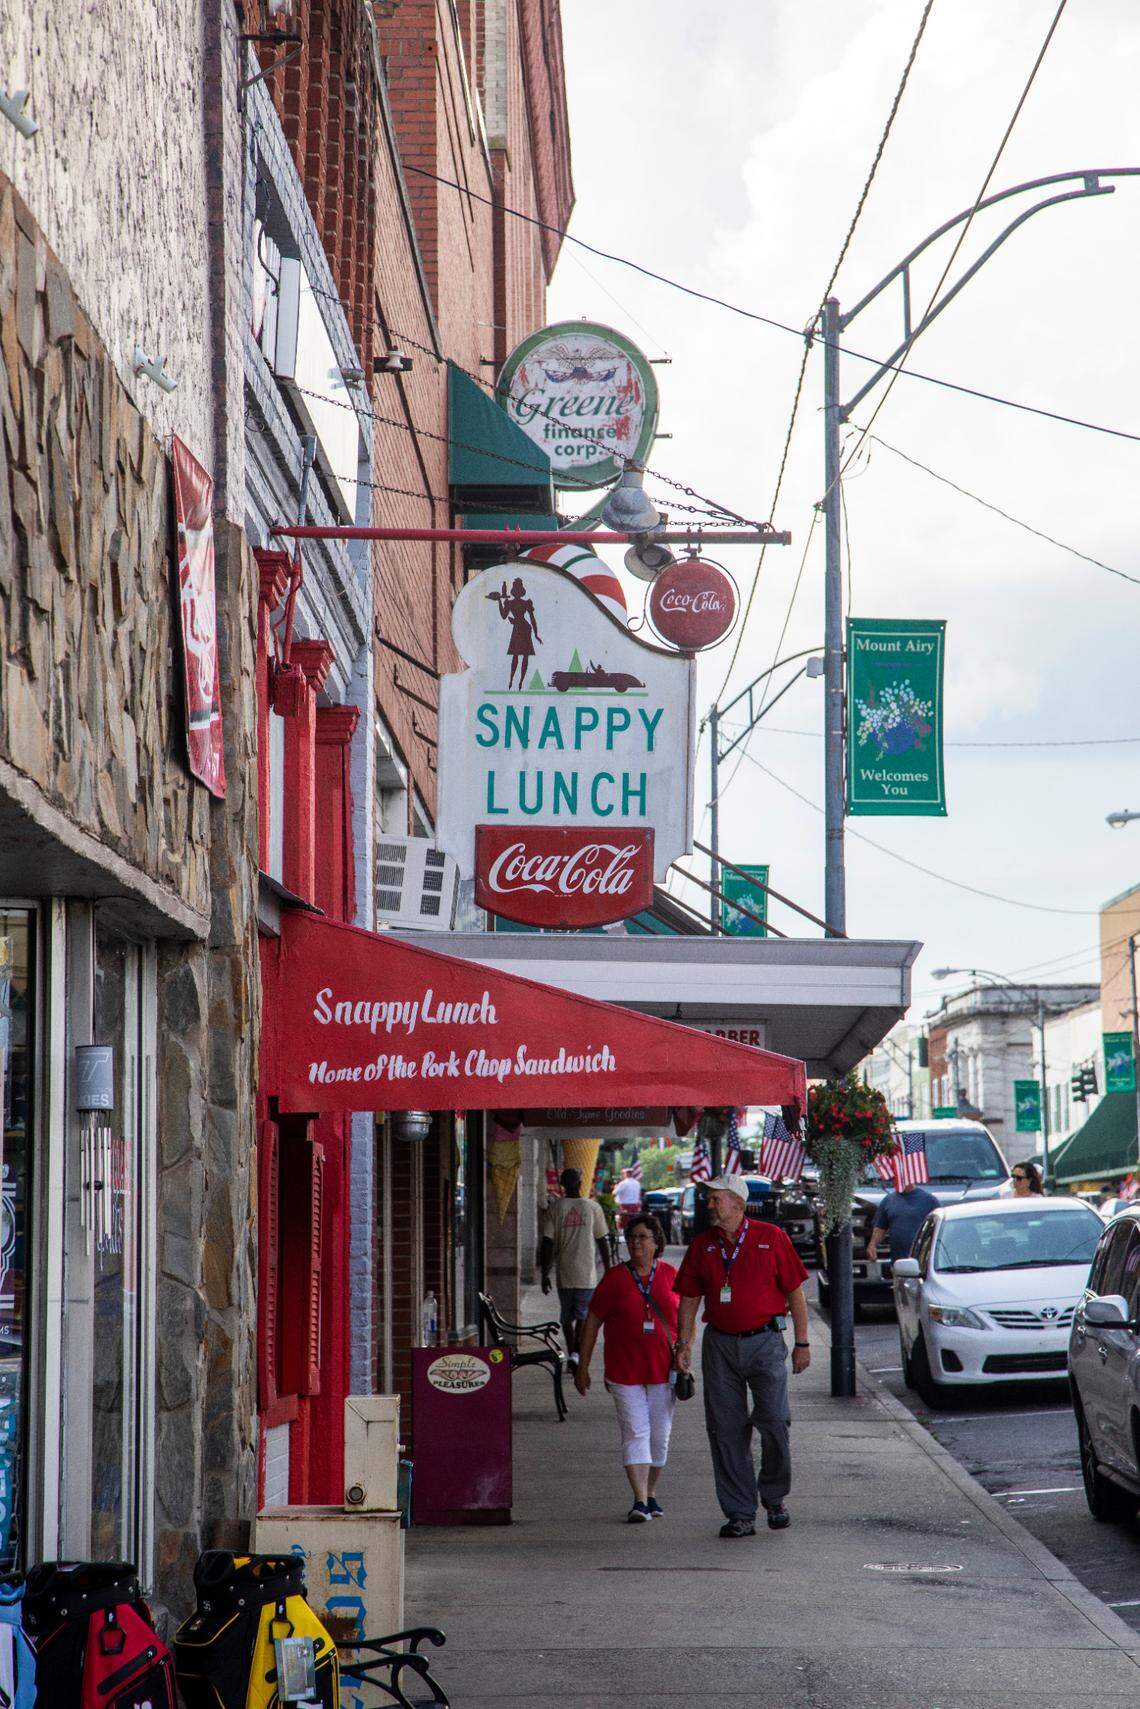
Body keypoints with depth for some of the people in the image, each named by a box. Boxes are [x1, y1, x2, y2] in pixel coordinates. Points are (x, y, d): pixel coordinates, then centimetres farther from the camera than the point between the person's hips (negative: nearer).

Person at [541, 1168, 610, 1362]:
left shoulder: (554, 1208, -1)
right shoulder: (593, 1207, -2)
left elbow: (547, 1243, -5)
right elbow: (602, 1242, 2)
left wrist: (545, 1275, 1)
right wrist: (607, 1271, 12)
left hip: (564, 1274, 1)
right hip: (587, 1274, -1)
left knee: (567, 1317, 16)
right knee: (583, 1317, -1)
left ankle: (572, 1353, 18)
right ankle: (577, 1354, -17)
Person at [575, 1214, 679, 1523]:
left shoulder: (671, 1276, 3)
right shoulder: (614, 1278, -1)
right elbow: (592, 1323, 3)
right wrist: (582, 1368, 2)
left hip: (663, 1369, 2)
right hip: (625, 1369, -2)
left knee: (659, 1435, 7)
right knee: (635, 1432, -9)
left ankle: (650, 1494, 23)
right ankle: (640, 1501, -12)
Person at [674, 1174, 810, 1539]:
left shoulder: (771, 1238, -1)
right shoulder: (702, 1245, 8)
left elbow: (795, 1292, 2)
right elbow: (689, 1299, 12)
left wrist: (802, 1343, 0)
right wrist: (683, 1344, 3)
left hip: (765, 1341, -3)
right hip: (720, 1345, 3)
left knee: (774, 1421, -10)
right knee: (726, 1430, 1)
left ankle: (774, 1498, 13)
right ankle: (739, 1514, 7)